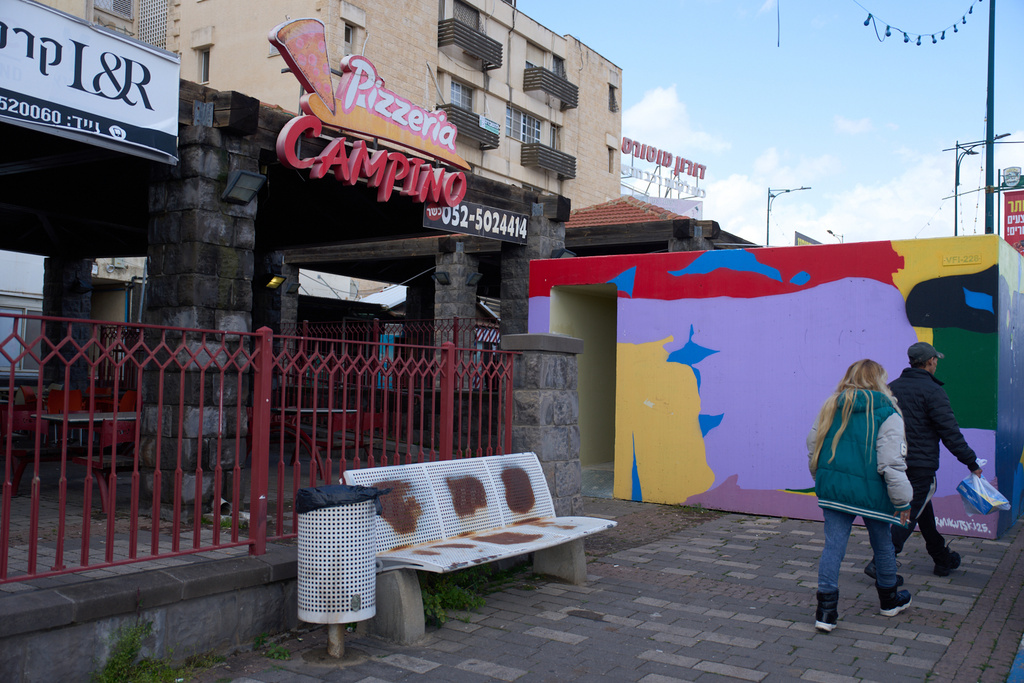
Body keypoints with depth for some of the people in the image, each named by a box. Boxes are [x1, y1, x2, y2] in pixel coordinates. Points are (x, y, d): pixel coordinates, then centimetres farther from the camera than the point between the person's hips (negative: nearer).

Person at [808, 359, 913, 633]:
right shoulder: (886, 414, -9)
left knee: (833, 544, 4)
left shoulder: (830, 407, 5)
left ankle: (826, 610, -1)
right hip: (871, 492, -3)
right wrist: (903, 500, -3)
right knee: (882, 544, 18)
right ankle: (890, 599, 38)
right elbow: (892, 464, -12)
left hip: (832, 489, 3)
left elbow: (813, 448, 10)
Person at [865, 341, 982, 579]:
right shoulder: (932, 391, -12)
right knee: (911, 513, -4)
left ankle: (943, 559, 31)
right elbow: (950, 432, -13)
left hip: (894, 461, 7)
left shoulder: (891, 387, 10)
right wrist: (971, 462, -6)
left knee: (924, 510, 19)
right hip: (920, 464, -7)